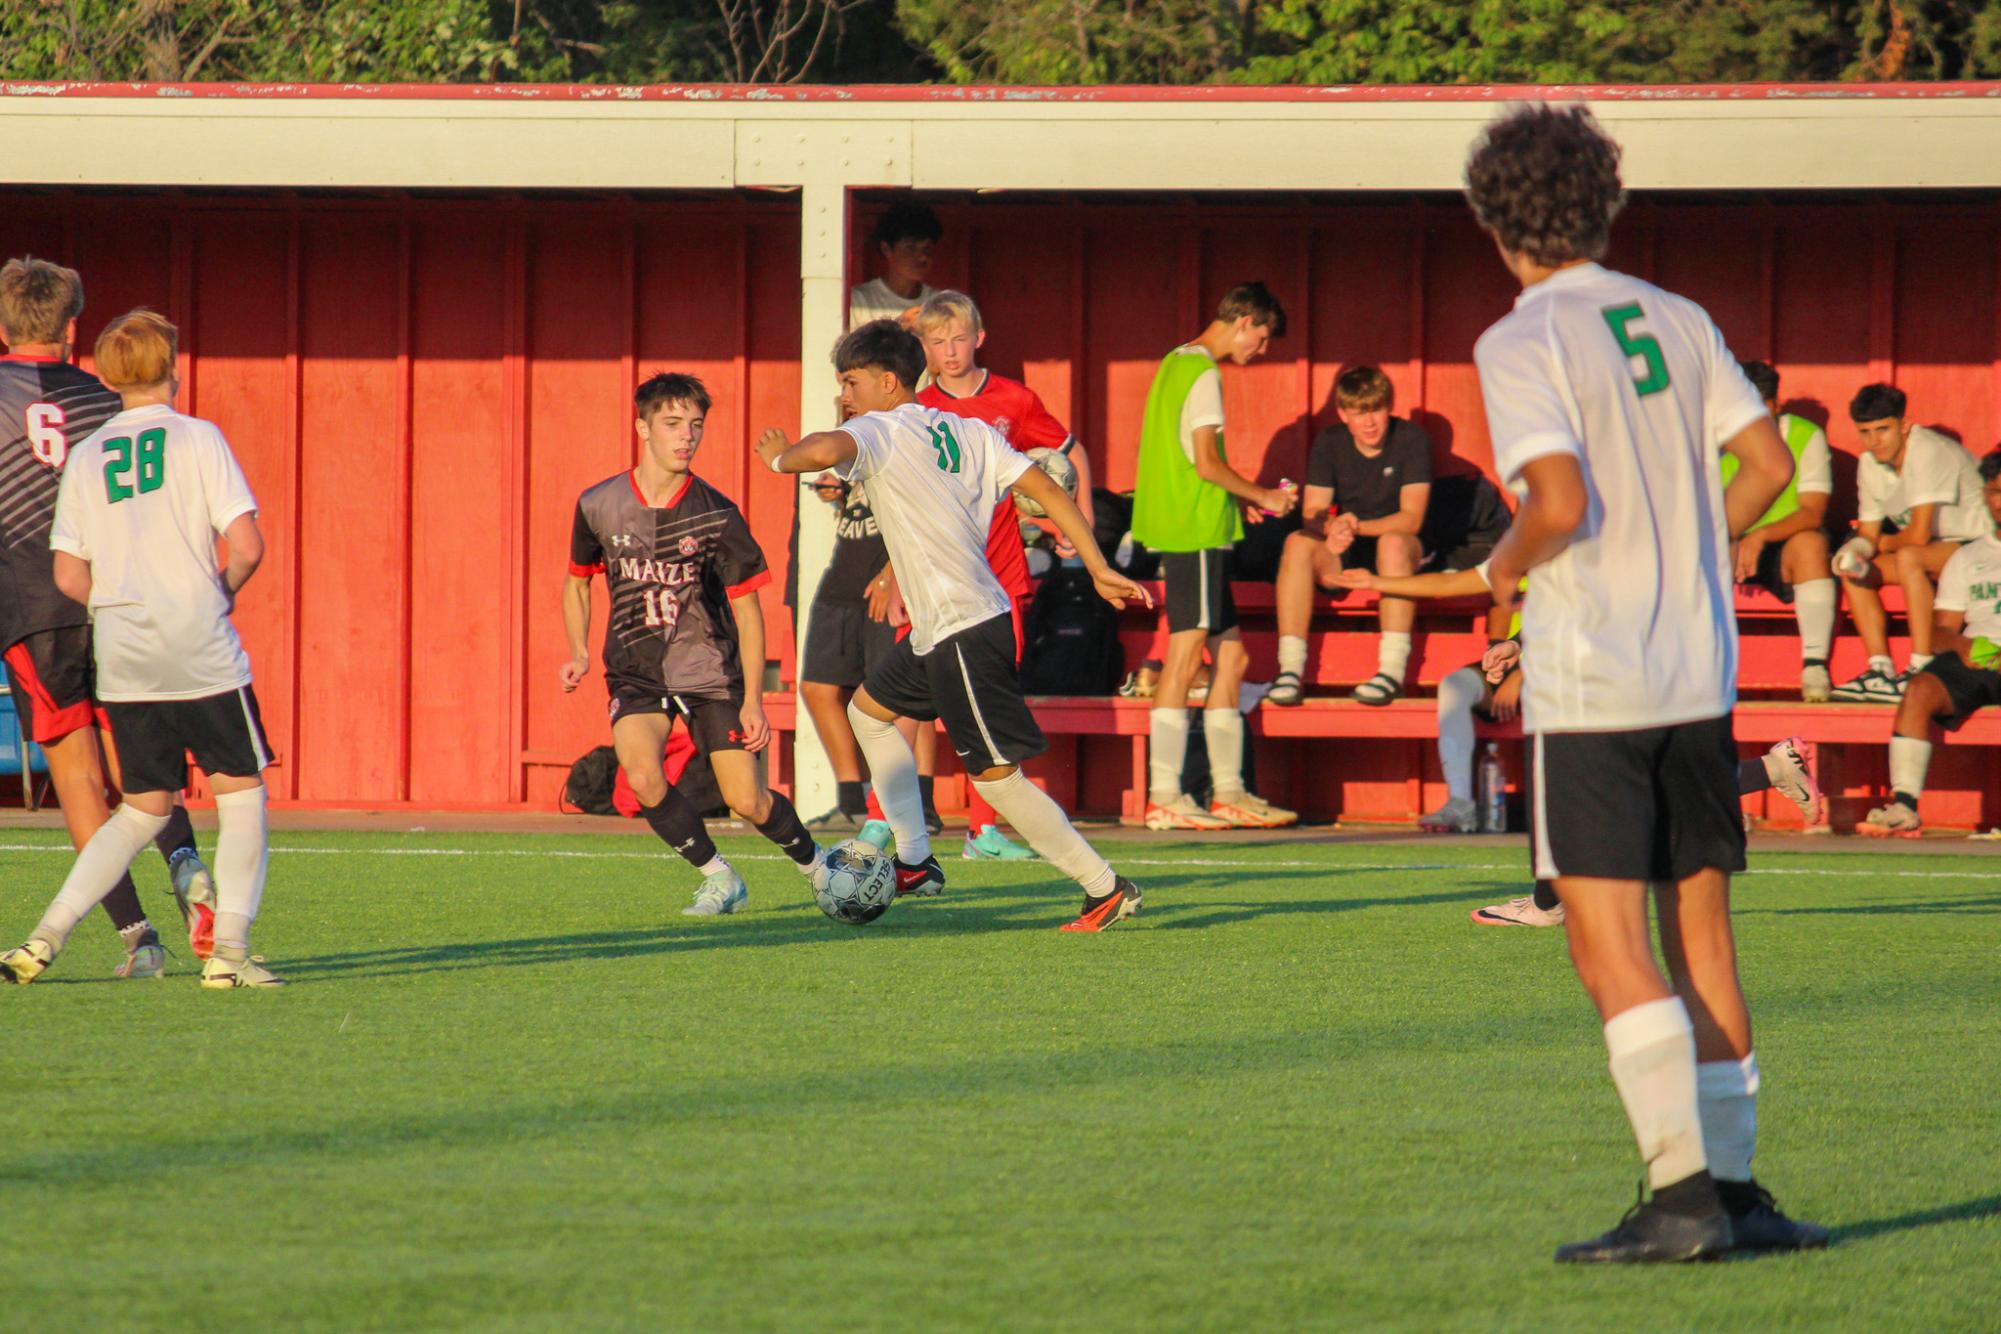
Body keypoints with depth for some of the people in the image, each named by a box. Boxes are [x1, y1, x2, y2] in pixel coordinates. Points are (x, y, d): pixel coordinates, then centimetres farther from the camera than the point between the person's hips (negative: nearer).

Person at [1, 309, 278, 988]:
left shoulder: (86, 458, 8)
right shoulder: (198, 440, -3)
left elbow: (70, 576, 6)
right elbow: (247, 547, -10)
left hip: (123, 667, 4)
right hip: (202, 654, -4)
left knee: (144, 809, 15)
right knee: (241, 794, 7)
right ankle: (229, 950, -5)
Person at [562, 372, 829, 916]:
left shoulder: (716, 515, -10)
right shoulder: (598, 506, -6)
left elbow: (746, 607, -5)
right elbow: (578, 581, 14)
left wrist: (753, 700, -9)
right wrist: (579, 654, 2)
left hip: (710, 669, -1)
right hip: (635, 672, 1)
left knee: (747, 800, -7)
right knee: (643, 779, -23)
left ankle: (814, 863, 23)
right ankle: (720, 879, -3)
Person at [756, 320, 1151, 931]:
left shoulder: (880, 431, -8)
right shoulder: (968, 432, 14)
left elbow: (826, 450, -30)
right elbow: (1046, 489, 9)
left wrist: (781, 458, -8)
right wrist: (1100, 570, 9)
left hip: (965, 630, -10)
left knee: (997, 777, -6)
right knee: (870, 709, 25)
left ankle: (1106, 889, -2)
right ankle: (914, 863, 26)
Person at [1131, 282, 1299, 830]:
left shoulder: (1177, 364, 18)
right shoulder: (1203, 374, -12)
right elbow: (1207, 464, -17)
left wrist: (1237, 498, 19)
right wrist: (1261, 495, -4)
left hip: (1181, 528, 10)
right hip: (1196, 532, -10)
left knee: (1231, 654, 12)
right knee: (1185, 657, -10)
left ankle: (1228, 791, 14)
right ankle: (1163, 797, -11)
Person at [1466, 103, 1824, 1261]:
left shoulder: (1521, 346, -10)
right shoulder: (1677, 321, 8)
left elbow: (1562, 502, -20)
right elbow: (1768, 462, 6)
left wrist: (1508, 565, -1)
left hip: (1589, 686, -6)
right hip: (1700, 671, 6)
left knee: (1609, 945, -6)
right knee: (1701, 933, 12)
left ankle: (1682, 1191, -15)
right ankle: (1732, 1186, 13)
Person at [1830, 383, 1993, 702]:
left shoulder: (1929, 452, -24)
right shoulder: (1869, 465, 1)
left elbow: (1919, 535, -27)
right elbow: (1868, 535, 5)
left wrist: (1886, 543, -6)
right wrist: (1856, 550, -19)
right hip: (1934, 552, 9)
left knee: (1909, 558, -34)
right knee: (1854, 570, -3)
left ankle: (1921, 672, -34)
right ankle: (1880, 669, -9)